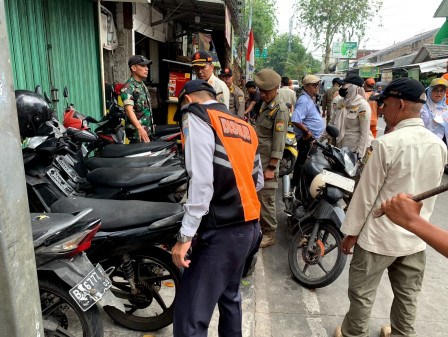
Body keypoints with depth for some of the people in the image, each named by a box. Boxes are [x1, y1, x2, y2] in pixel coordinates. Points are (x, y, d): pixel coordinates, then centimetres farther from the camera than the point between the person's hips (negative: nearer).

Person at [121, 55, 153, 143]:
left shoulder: (143, 85, 19)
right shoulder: (128, 87, -12)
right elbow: (128, 109, -25)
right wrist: (139, 128, -38)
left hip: (147, 131, 9)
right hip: (137, 132, -9)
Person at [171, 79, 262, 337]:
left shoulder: (196, 116, -4)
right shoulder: (245, 126, 17)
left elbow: (201, 182, -17)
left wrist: (185, 236, -14)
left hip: (221, 232, -8)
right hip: (249, 227, 9)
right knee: (230, 295, 26)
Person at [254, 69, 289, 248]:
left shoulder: (280, 109, -14)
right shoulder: (265, 105, 14)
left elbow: (279, 142, -18)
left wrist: (271, 167, -20)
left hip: (268, 162, -9)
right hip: (256, 159, 9)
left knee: (266, 199, -2)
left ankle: (269, 235, 13)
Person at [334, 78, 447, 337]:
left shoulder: (388, 143, -21)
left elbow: (367, 192, -16)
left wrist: (351, 231, -7)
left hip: (380, 235, -6)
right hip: (416, 237, 7)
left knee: (362, 294, 13)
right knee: (408, 296, 22)